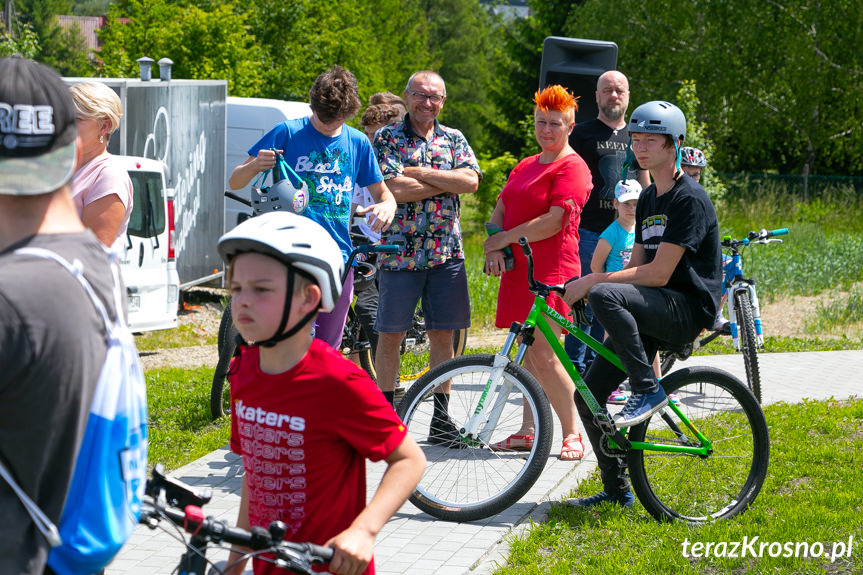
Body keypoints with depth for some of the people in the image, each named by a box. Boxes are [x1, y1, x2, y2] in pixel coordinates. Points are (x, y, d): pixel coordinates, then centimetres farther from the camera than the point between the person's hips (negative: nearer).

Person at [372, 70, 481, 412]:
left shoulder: (454, 139, 11)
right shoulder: (386, 138, 1)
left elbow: (471, 181, -7)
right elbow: (395, 189, -13)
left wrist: (418, 172, -11)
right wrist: (447, 182, -7)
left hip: (447, 254, 3)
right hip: (399, 251, -2)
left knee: (442, 336, 5)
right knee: (390, 335, 3)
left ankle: (441, 416, 13)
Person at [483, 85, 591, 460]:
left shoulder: (572, 168, -7)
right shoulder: (525, 166, 20)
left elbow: (554, 222, -16)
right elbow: (500, 211, 17)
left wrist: (504, 238, -10)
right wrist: (495, 249, -2)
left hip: (550, 273, -8)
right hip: (518, 270, 8)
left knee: (542, 355, -11)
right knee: (529, 352, 9)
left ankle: (572, 433, -1)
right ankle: (527, 432, 14)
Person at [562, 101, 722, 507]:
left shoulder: (690, 199, -12)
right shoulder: (648, 199, 16)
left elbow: (658, 274, -20)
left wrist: (593, 282, -20)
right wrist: (615, 325, 5)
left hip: (688, 308, -9)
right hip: (651, 315, 9)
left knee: (605, 295, -34)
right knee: (589, 395, 0)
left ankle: (648, 390, -22)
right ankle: (616, 489, 13)